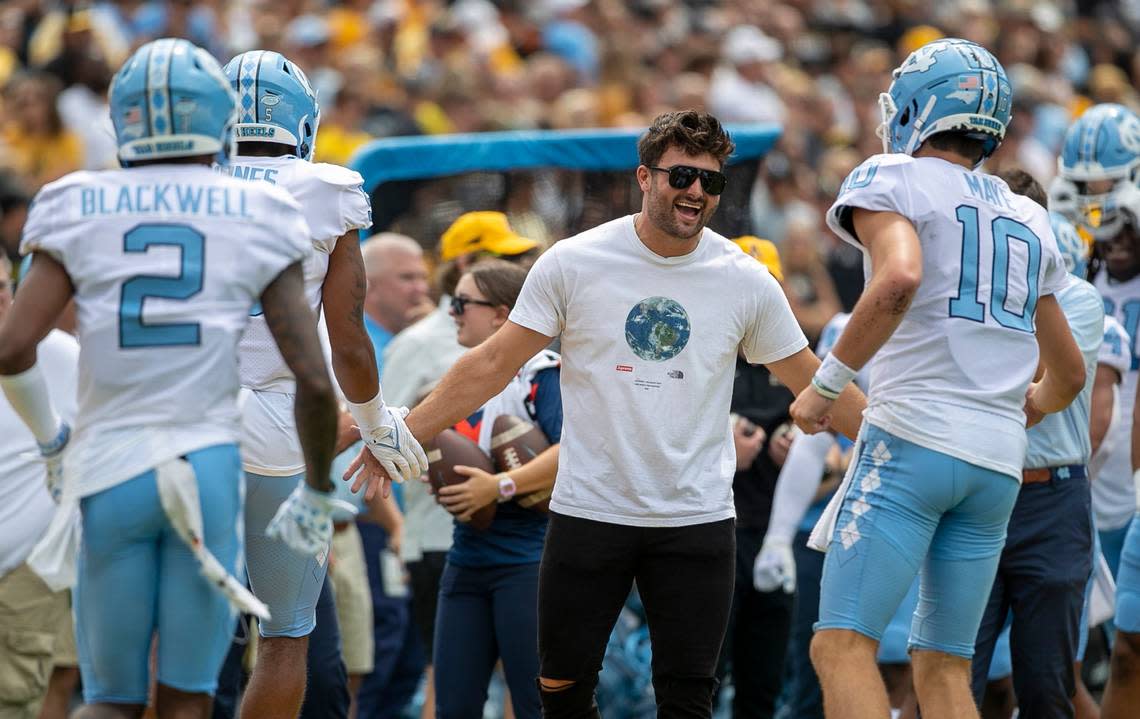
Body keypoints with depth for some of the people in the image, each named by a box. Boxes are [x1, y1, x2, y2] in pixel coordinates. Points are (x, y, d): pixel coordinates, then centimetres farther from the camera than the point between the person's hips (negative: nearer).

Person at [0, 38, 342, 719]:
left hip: (110, 465, 1)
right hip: (210, 460, -1)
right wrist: (317, 491, 12)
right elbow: (314, 379, -3)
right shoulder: (257, 218, 1)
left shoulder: (80, 208, 1)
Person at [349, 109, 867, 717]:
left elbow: (814, 385, 11)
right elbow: (494, 364, 3)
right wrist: (402, 436, 0)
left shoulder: (745, 282, 0)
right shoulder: (573, 263, -3)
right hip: (588, 510, 0)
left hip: (696, 520, 0)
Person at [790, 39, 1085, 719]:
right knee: (944, 664, 10)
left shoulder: (892, 182, 0)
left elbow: (900, 279, -22)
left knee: (843, 644, -11)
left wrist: (826, 384, -14)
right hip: (1000, 462, 6)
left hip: (914, 440, -6)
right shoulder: (1031, 222, 20)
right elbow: (1070, 374, 26)